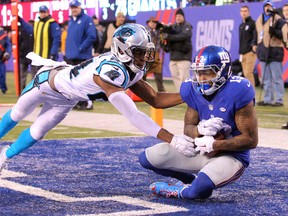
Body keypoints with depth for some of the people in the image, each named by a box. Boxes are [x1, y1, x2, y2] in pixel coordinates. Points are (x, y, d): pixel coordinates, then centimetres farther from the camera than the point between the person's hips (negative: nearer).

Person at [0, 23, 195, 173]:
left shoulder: (133, 70, -20)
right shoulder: (111, 72, -47)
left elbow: (155, 99, -12)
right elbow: (133, 115, -52)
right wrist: (172, 139, -56)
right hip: (51, 79, -6)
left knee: (37, 132, 17)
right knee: (18, 114, 21)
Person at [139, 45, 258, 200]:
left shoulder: (237, 91, -23)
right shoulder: (193, 90, -5)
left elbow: (251, 140, -19)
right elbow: (188, 129, 3)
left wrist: (214, 145, -24)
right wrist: (199, 130, -22)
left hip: (231, 156, -6)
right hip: (200, 150, 7)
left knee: (199, 190, -35)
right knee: (148, 158, -3)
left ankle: (182, 192, 1)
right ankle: (192, 180, 14)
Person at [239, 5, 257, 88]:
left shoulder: (253, 23, -3)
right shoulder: (241, 25, 20)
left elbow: (256, 35, -15)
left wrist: (254, 44, -28)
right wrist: (240, 52, 15)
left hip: (250, 52, -8)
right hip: (242, 53, 8)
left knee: (248, 73, -14)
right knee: (246, 74, 8)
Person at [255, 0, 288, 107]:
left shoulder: (278, 20, -5)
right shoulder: (259, 20, 15)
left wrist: (275, 32, -25)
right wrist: (255, 44, 9)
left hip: (274, 51, -7)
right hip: (263, 52, 7)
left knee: (277, 78, -7)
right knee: (266, 79, 11)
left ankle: (279, 100, -5)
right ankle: (268, 99, 17)